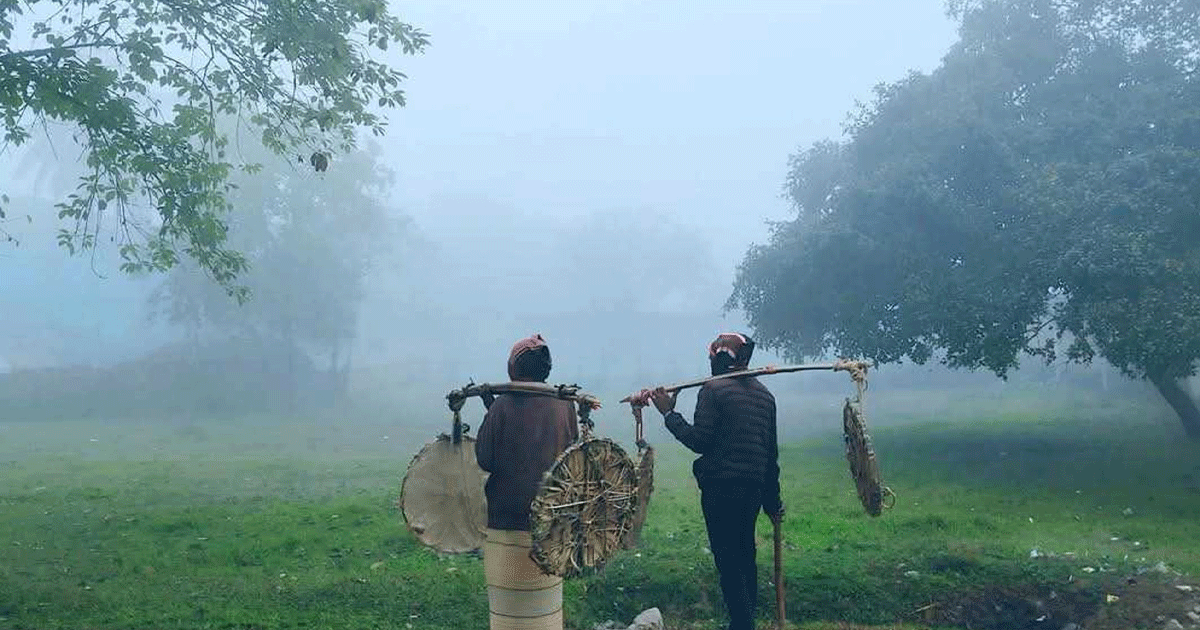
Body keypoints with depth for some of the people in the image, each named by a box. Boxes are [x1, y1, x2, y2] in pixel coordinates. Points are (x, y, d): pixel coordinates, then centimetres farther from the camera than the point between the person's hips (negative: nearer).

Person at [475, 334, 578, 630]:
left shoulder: (503, 406, -13)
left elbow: (486, 461, -9)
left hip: (508, 518, -3)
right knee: (545, 600, 15)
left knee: (510, 602, 9)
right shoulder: (564, 405, -4)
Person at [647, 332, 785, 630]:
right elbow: (772, 450, 15)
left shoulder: (714, 390, -10)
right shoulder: (764, 394, 12)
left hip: (721, 487, -7)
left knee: (727, 557, -1)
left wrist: (669, 413, -6)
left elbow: (699, 441, -16)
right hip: (755, 487, 8)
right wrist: (773, 499, 21)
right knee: (745, 552, 19)